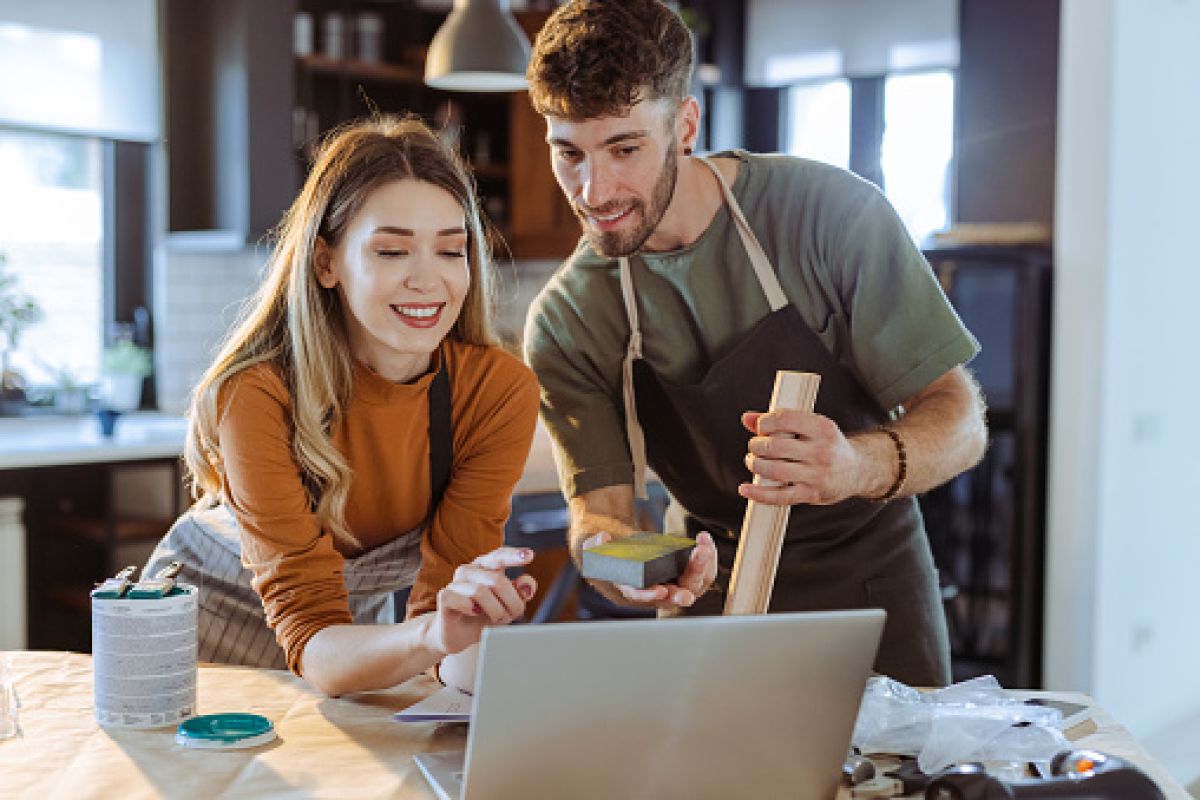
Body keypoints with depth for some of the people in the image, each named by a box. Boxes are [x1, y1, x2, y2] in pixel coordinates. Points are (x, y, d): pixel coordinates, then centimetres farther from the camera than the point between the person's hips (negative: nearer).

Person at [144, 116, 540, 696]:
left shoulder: (502, 391, -22)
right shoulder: (258, 393, -30)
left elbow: (443, 591, -23)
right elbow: (310, 640, -33)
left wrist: (466, 634, -46)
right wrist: (431, 635, -53)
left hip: (363, 621, 2)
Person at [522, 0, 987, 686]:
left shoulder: (831, 212, -15)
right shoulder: (565, 323, -8)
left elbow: (962, 421, -14)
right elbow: (600, 504, -10)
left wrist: (858, 465, -36)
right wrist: (611, 552, -35)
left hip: (871, 582, -1)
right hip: (713, 584, 2)